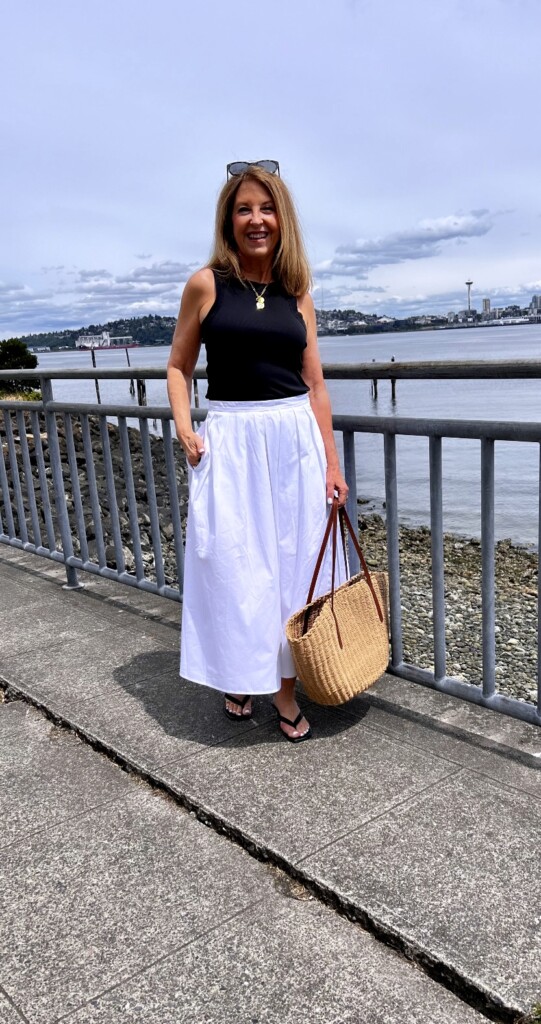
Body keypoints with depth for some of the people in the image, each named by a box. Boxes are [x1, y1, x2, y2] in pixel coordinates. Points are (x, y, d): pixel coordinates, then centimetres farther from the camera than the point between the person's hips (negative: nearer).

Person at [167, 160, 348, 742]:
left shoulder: (297, 293, 7)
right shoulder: (206, 285, -1)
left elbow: (314, 385, 8)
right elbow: (179, 366, 8)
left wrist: (331, 462, 6)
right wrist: (184, 428, -8)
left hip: (295, 440, 3)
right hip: (231, 442, -2)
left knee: (292, 563, 7)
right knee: (234, 565, 4)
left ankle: (284, 685, 23)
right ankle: (239, 676, 28)